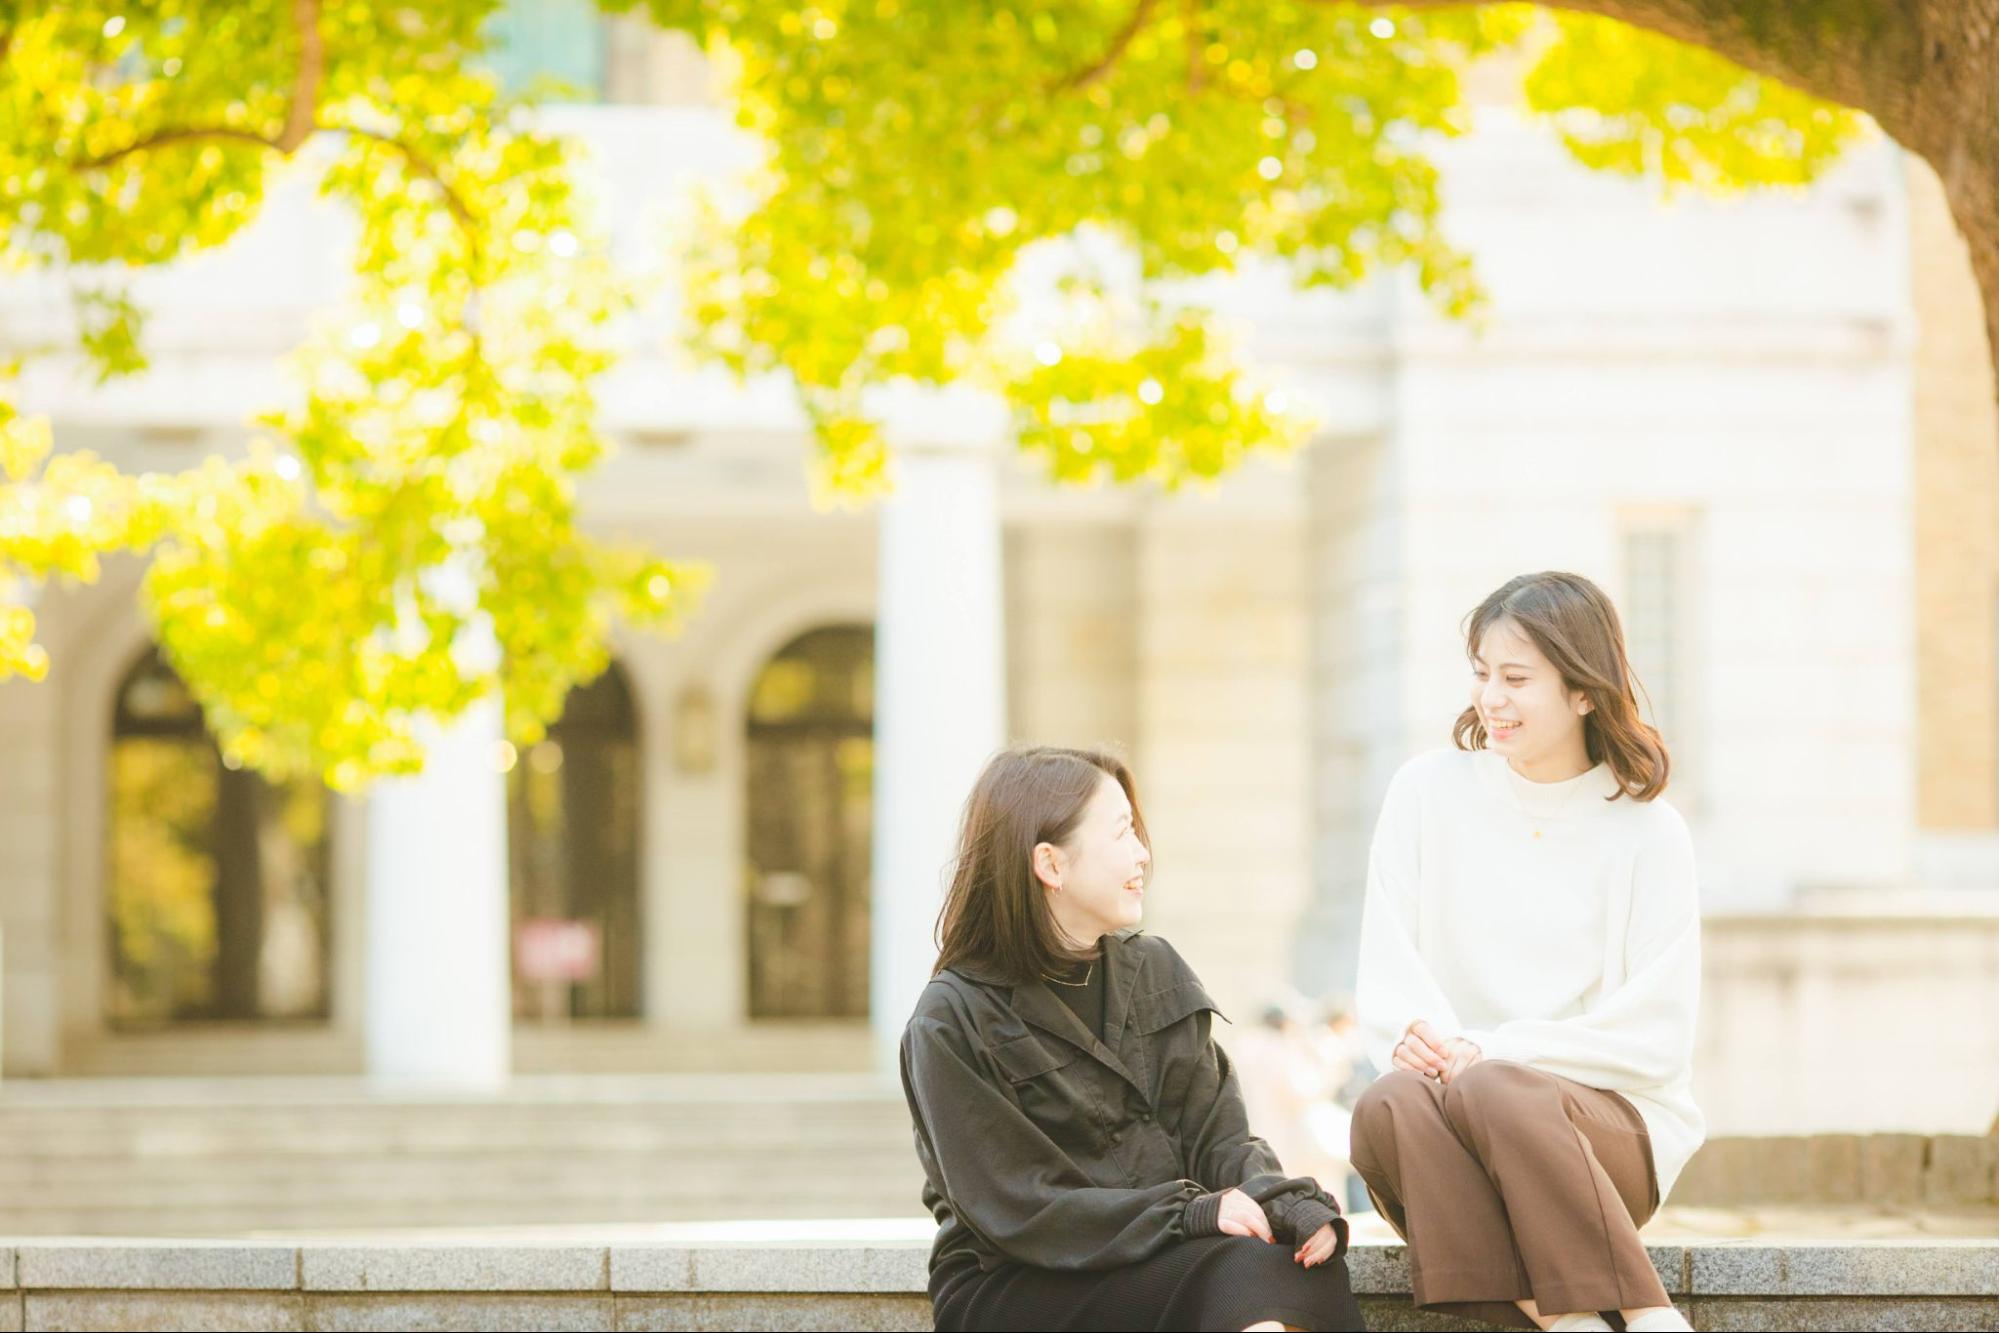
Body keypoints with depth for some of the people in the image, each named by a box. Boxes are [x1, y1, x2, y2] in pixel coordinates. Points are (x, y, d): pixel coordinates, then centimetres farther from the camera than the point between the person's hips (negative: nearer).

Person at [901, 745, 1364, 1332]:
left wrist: (1293, 1206, -15)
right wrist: (1191, 1216, -23)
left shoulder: (1156, 971, 12)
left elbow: (1218, 1136, 8)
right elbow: (1022, 1211, -13)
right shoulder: (951, 1021, -6)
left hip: (1165, 1253, 5)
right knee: (1235, 1268, -31)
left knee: (1309, 1266, -27)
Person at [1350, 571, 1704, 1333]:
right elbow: (1385, 980, 6)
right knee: (1391, 1107, -34)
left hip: (1609, 1117, -2)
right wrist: (1414, 1036, -19)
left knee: (1491, 1091, -36)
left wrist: (1492, 1054, -14)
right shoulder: (1428, 792, 9)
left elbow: (1655, 1038, -2)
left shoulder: (1646, 831, 4)